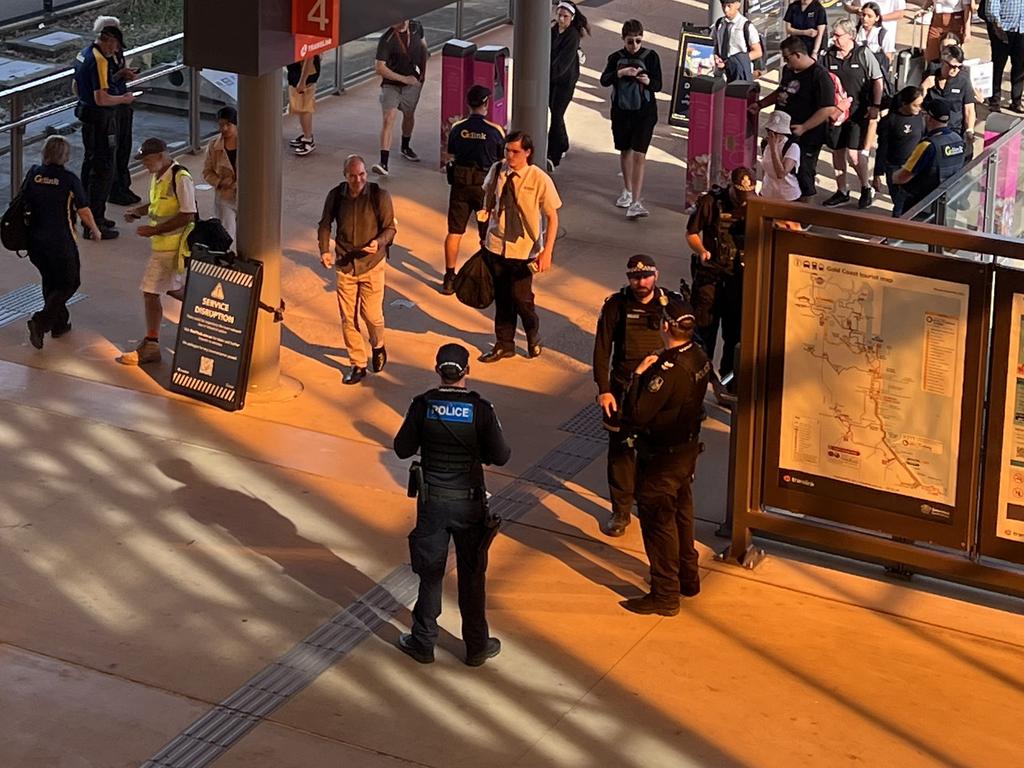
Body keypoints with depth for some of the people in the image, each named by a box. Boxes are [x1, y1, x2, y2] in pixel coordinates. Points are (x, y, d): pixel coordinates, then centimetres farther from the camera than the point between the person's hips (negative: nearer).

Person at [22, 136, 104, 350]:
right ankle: (40, 321, -9)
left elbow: (21, 202, 5)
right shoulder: (70, 180, -14)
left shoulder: (33, 174, -3)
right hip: (61, 242, -5)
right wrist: (95, 231, 9)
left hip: (35, 240, 5)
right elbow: (84, 212, -9)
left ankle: (59, 324, 31)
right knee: (68, 283, 9)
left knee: (50, 281, 23)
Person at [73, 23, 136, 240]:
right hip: (101, 120, -10)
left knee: (90, 165, 19)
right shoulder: (99, 61, -22)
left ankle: (91, 216, 30)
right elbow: (101, 99, -27)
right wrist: (123, 99, -12)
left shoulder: (84, 54, 9)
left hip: (86, 114, 10)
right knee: (103, 170, -5)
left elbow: (76, 89, 20)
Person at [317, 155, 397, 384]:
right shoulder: (335, 196, -5)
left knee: (372, 314, -1)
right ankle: (358, 364, 20)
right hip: (345, 264, 2)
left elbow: (390, 228, -5)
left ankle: (378, 346, 33)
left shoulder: (379, 196, -12)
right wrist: (325, 250, -7)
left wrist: (378, 242, -26)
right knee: (348, 318, 4)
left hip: (372, 264, -2)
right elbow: (325, 225, 8)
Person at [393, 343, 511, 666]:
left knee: (430, 572, 13)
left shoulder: (423, 405, -11)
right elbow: (500, 456, -10)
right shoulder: (481, 409, -14)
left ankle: (423, 642, 22)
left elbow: (403, 449, -4)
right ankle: (476, 647, 21)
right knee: (472, 576, 12)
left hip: (432, 500, 1)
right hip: (469, 503, -1)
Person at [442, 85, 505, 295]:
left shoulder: (457, 128, -3)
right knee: (487, 235, 9)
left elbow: (451, 156, 7)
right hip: (486, 184, -2)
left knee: (454, 232, 10)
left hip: (460, 183, 2)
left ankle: (449, 279, 11)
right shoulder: (495, 130, -11)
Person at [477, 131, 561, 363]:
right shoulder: (496, 171, -4)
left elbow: (552, 216, -10)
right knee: (501, 297, 12)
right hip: (496, 245, 4)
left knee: (521, 297, -3)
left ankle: (534, 339, 25)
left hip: (524, 250, -4)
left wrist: (547, 252, -15)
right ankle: (504, 344, 27)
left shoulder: (540, 180, -15)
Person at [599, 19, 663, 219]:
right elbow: (604, 80, -9)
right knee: (625, 151, 18)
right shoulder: (616, 57, 2)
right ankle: (627, 191, 39)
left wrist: (648, 81, -25)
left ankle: (636, 203, -18)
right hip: (621, 110, 3)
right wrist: (621, 73, -25)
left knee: (639, 155, -13)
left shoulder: (651, 56, -4)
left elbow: (658, 84, -3)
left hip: (644, 112, -3)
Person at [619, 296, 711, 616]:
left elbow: (635, 416, -32)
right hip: (688, 449, 9)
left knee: (658, 523, 5)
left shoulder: (667, 371, -32)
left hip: (661, 459, -9)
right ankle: (688, 577, 40)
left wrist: (638, 374, -23)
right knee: (681, 514, 25)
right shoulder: (699, 358, -5)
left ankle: (665, 595, 15)